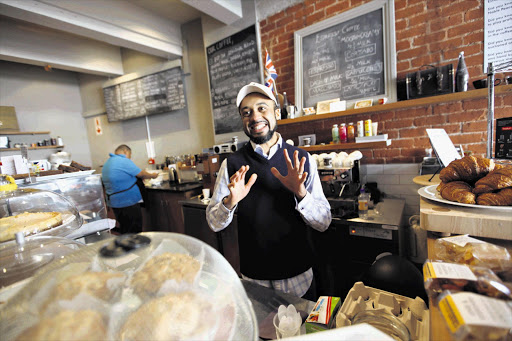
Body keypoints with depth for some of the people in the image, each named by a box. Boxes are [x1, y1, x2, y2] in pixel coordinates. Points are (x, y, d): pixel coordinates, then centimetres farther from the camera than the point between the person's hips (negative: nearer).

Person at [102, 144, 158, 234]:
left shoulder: (107, 163, 15)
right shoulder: (124, 161, -15)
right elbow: (141, 174, -11)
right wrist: (152, 175, 6)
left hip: (115, 202, 9)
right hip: (128, 202, -9)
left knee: (124, 231, 18)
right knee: (135, 231, 1)